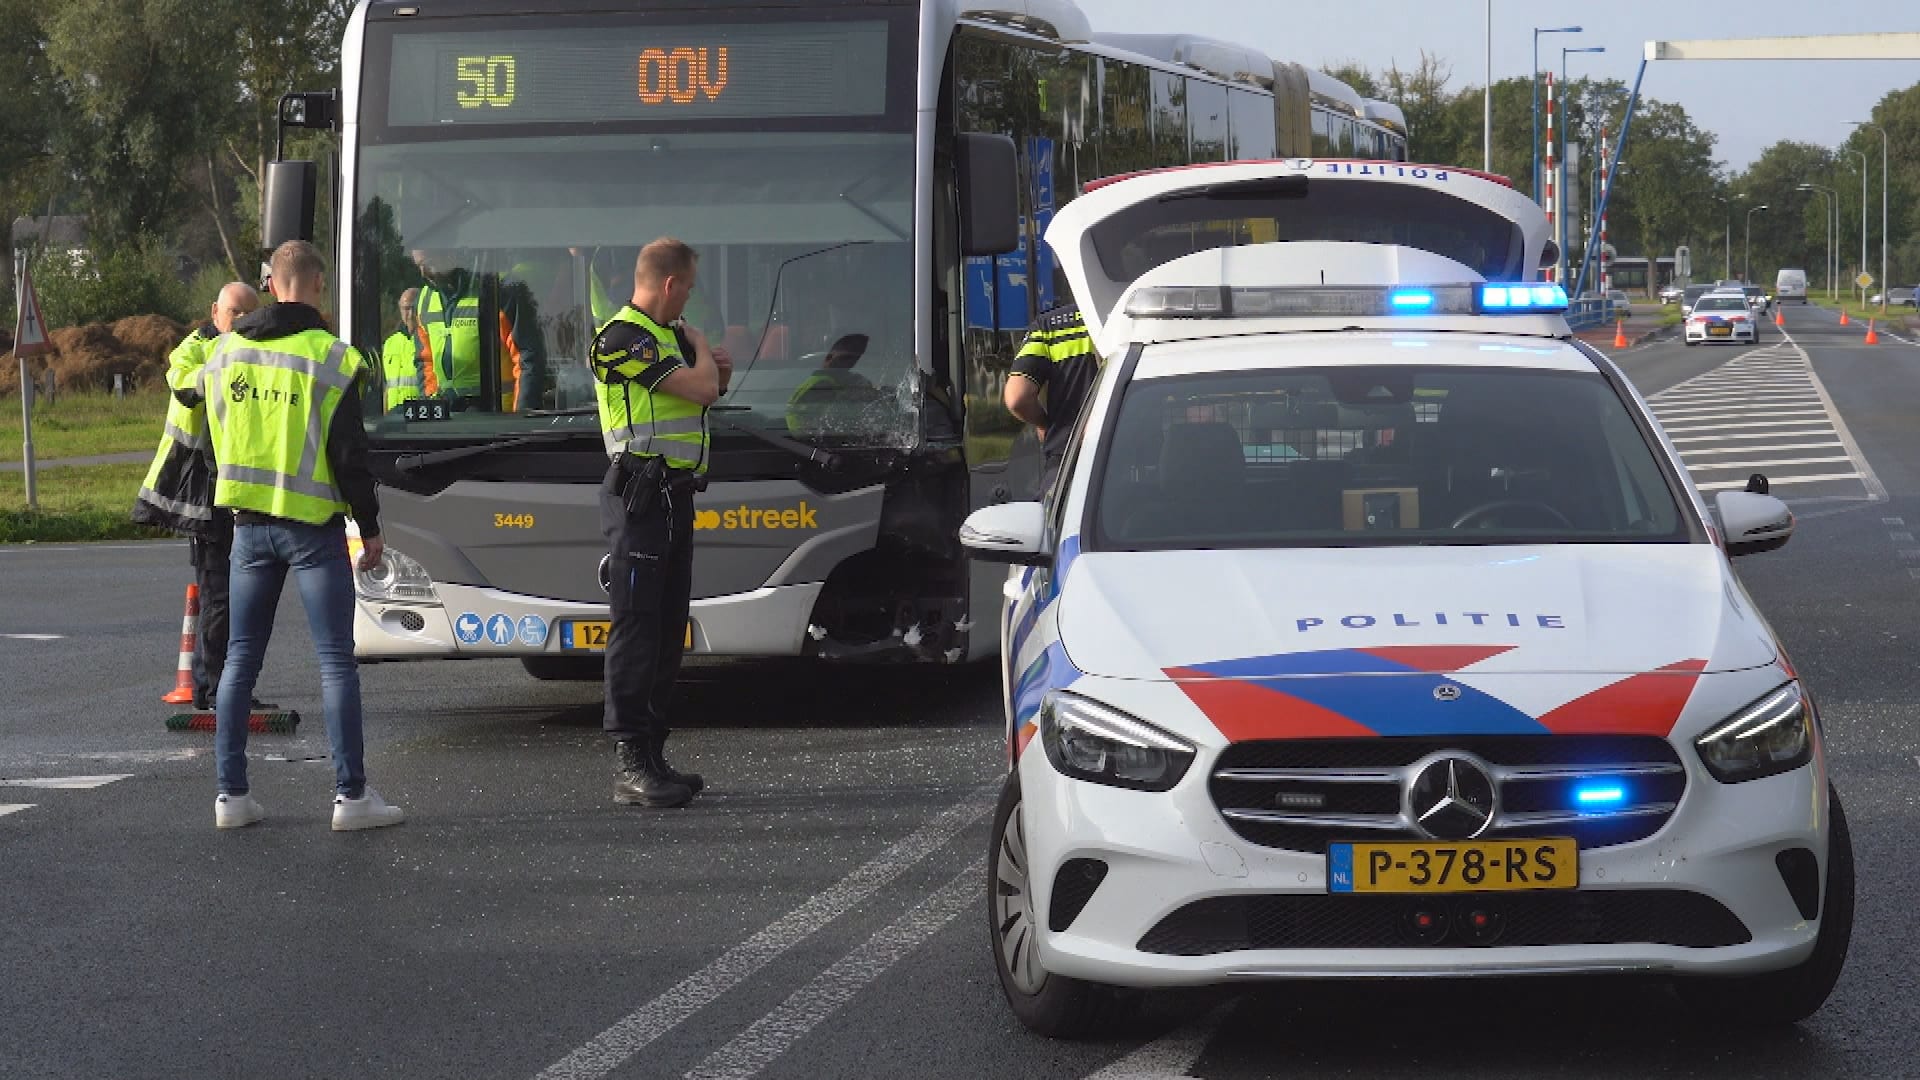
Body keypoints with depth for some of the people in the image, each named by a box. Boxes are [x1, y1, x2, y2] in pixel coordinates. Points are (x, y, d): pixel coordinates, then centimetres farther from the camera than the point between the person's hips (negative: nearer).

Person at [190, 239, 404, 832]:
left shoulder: (225, 350, 4)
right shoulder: (331, 358, -12)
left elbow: (201, 397, 16)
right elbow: (349, 452, -12)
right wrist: (368, 526, -2)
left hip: (248, 525, 5)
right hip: (311, 526, -5)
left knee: (241, 658, 12)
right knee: (336, 661, -1)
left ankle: (231, 792, 11)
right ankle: (351, 794, -3)